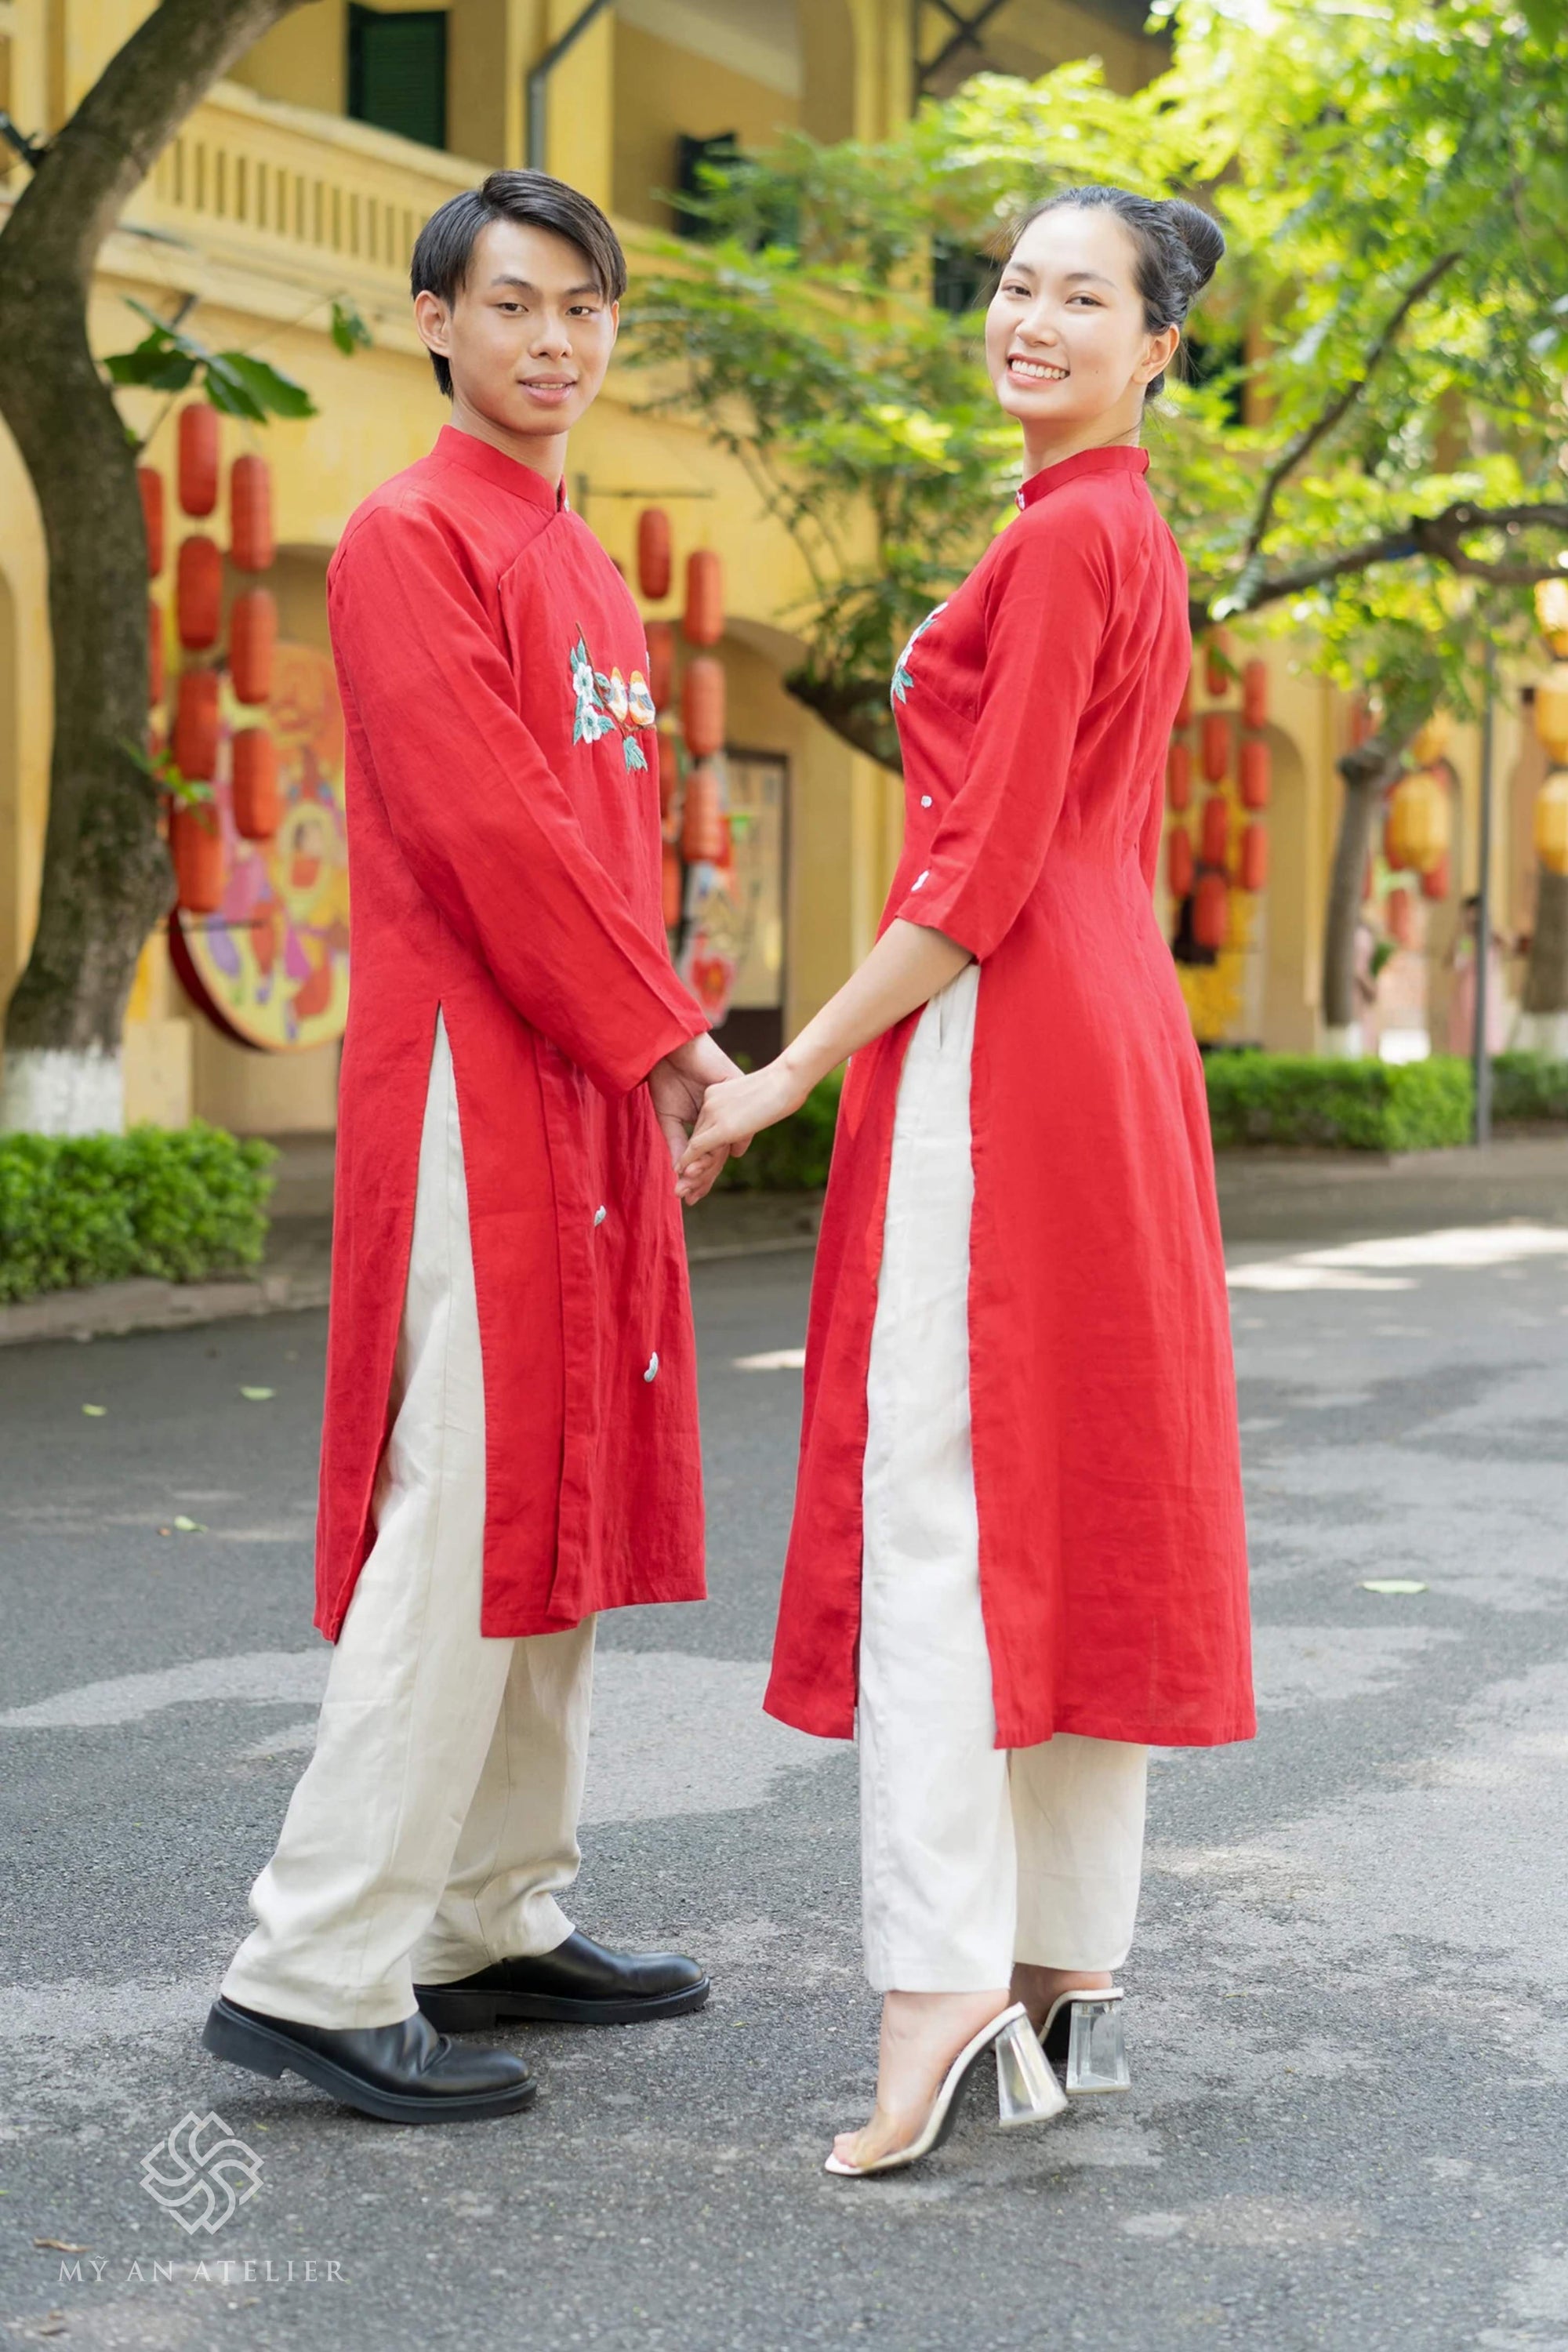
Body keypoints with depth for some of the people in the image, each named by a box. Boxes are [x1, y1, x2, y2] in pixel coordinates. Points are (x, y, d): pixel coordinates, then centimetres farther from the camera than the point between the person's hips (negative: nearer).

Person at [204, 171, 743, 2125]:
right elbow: (486, 826, -18)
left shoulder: (585, 565, 20)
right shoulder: (410, 537, -8)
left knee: (560, 1504, 11)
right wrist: (665, 1035, -15)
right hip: (472, 1084, -9)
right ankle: (319, 1971, -8)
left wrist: (665, 1047, 10)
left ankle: (498, 1924, 19)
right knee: (467, 1512, -12)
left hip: (589, 1093, 9)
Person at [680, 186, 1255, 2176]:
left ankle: (942, 1979, -14)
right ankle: (1073, 1972, 15)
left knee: (936, 1500, -11)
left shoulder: (1063, 538, -12)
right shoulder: (1134, 539, 19)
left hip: (998, 1041, -10)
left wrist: (790, 1070, -14)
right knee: (1084, 1490, 9)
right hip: (1113, 1026, 10)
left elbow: (983, 868, -17)